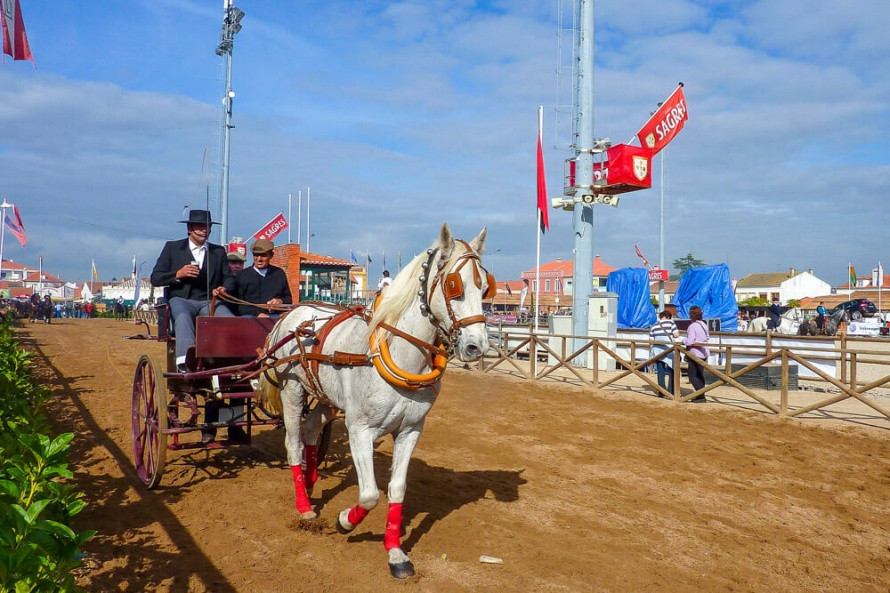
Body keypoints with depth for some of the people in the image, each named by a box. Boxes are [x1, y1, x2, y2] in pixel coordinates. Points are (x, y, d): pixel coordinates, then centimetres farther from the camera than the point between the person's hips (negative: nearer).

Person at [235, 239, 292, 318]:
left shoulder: (279, 273, 22)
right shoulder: (243, 275, 13)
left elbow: (289, 299, 26)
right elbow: (238, 304, 4)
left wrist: (281, 301, 2)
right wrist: (257, 314, -12)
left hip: (275, 315, 2)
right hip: (250, 315, -2)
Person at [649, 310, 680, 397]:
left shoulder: (653, 326, 10)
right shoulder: (670, 322, 0)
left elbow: (651, 341, 7)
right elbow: (676, 335, -9)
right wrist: (671, 335, 11)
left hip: (657, 350, 4)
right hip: (669, 349, -3)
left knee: (660, 372, 10)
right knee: (672, 371, 8)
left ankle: (661, 392, 10)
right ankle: (671, 392, 5)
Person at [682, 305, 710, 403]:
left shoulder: (692, 326, -17)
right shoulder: (704, 325, 10)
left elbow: (690, 341, -20)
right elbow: (708, 338, 18)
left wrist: (684, 340, -2)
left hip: (696, 353, -9)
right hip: (704, 353, 9)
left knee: (693, 376, -3)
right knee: (700, 375, 14)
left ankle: (701, 396, -9)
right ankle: (700, 396, 17)